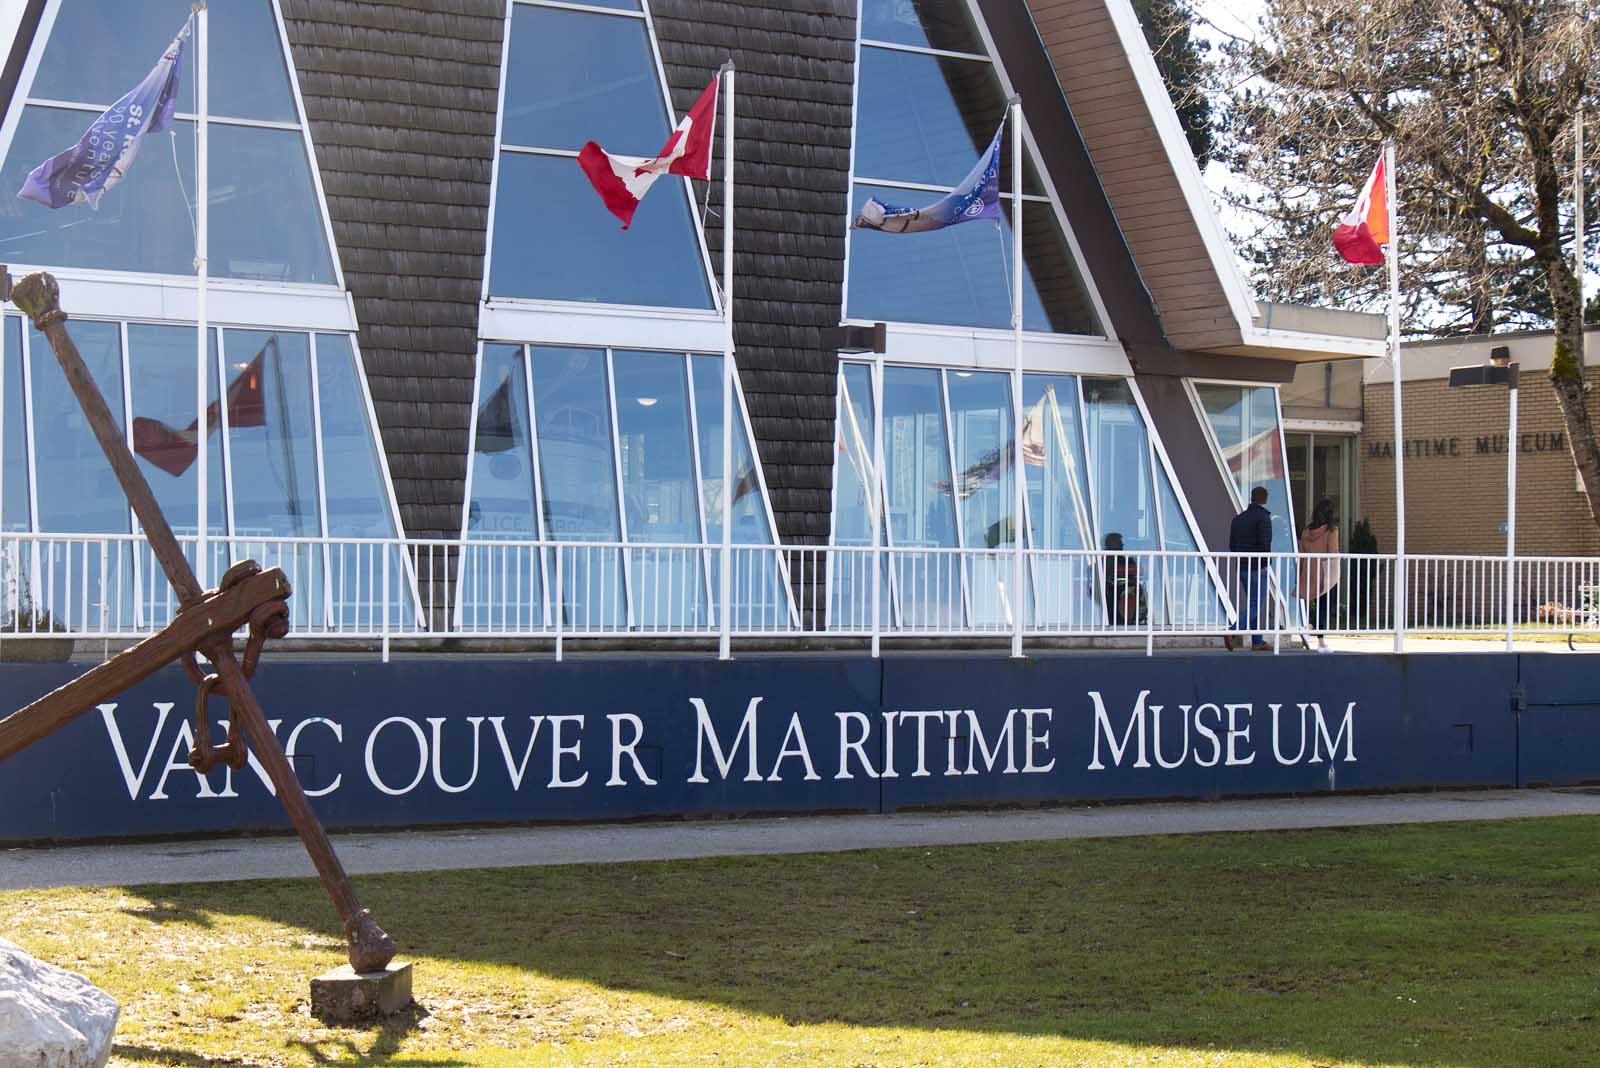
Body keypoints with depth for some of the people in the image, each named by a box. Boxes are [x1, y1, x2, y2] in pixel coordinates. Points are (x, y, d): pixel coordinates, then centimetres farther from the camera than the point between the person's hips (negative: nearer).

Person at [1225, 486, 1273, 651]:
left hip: (1243, 568, 7)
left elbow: (1232, 546, 11)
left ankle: (1257, 641, 17)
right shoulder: (1263, 518, -11)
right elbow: (1264, 543, -20)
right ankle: (1232, 634, -23)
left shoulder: (1238, 519, 10)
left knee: (1253, 603, 15)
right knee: (1256, 606, -6)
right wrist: (1265, 562, -8)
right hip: (1258, 569, -7)